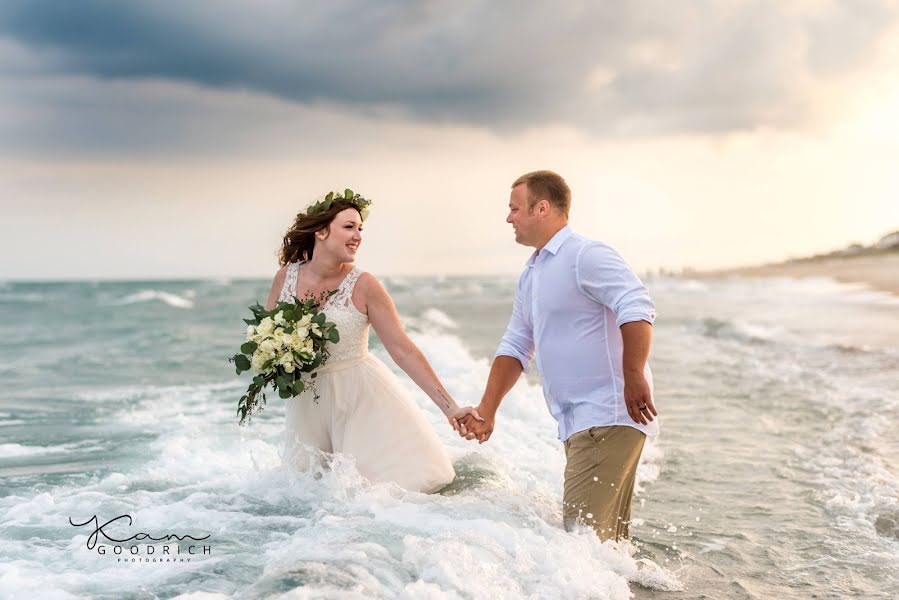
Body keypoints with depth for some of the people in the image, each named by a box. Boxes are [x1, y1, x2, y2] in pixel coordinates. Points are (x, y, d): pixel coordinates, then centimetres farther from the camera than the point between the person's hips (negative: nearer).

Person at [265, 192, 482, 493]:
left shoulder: (363, 285, -13)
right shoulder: (286, 277, -4)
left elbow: (403, 350, -15)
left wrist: (450, 407, -20)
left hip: (361, 399, -3)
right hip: (307, 404, 3)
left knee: (400, 483, -6)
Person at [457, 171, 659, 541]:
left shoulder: (585, 256, -10)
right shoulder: (531, 275, 20)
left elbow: (637, 308, -23)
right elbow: (515, 347, 22)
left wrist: (634, 376, -28)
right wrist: (487, 411, 14)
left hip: (610, 416, -10)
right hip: (576, 424, 10)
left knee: (583, 529, -15)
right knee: (607, 532, 13)